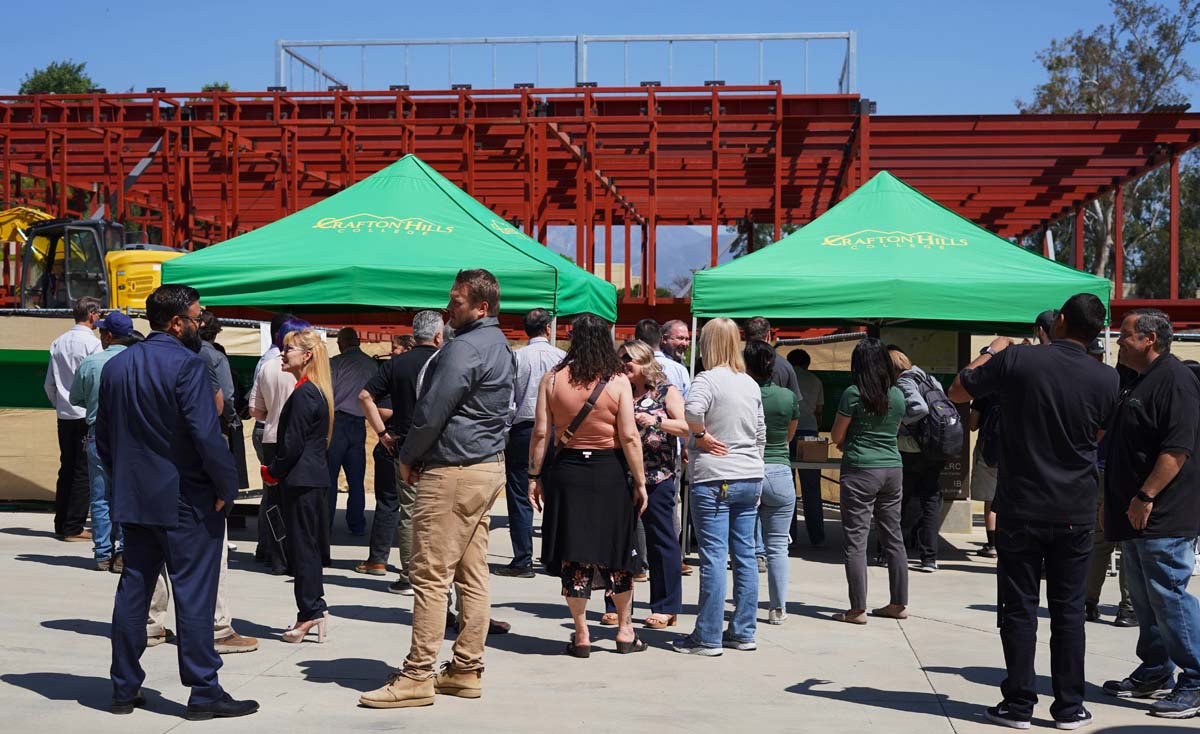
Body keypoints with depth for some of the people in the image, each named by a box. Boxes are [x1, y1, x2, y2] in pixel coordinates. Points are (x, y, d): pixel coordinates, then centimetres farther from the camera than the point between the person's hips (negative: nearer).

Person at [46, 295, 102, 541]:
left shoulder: (58, 343, 9)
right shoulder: (92, 343, -11)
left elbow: (49, 384, 13)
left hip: (64, 415, 7)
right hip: (87, 415, -7)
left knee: (66, 468, 13)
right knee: (84, 472, -2)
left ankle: (61, 525, 18)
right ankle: (74, 528, -1)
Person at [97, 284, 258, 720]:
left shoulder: (116, 366, 8)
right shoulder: (187, 365, -16)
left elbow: (102, 436, 13)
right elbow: (207, 435, -22)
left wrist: (124, 480, 19)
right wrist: (226, 488, -11)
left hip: (132, 500, 7)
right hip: (187, 503, -7)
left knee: (133, 591, 13)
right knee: (194, 595, -1)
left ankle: (124, 688, 19)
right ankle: (204, 692, 4)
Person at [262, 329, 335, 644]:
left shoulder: (303, 394, -17)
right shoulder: (319, 391, 13)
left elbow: (293, 444, -19)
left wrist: (272, 472, -5)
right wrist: (277, 471, 17)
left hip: (300, 479, -10)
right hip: (316, 476, 10)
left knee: (301, 546, -3)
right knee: (308, 545, 14)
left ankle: (310, 612, 2)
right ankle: (315, 609, 20)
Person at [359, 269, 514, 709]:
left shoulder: (464, 349, -17)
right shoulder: (500, 346, 15)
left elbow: (431, 412, -17)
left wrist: (407, 458, -1)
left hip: (453, 472, -10)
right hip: (489, 465, 10)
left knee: (431, 576, -7)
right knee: (472, 574, 11)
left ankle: (417, 677, -4)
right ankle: (467, 670, 15)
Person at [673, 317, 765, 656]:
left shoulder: (708, 379, -9)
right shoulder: (751, 384, 12)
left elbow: (691, 412, -30)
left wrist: (701, 435, -12)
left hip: (714, 479, -7)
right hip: (750, 478, 7)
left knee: (713, 557, -4)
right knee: (745, 555, 10)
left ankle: (708, 638, 1)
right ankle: (743, 632, 16)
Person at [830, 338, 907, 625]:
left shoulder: (853, 394, -9)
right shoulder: (898, 395, 7)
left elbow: (836, 437, -3)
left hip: (861, 470, -6)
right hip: (893, 469, 6)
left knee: (855, 540, -2)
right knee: (893, 537, 13)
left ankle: (858, 609, -3)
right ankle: (898, 603, 20)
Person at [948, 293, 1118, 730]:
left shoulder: (1016, 360, -12)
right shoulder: (1106, 379, -5)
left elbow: (957, 392, 2)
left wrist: (991, 351, 14)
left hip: (1021, 510, -2)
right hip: (1075, 513, 2)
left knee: (1019, 608, 6)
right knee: (1068, 610, 10)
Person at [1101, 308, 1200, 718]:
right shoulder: (1140, 383, 18)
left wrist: (1146, 496, -24)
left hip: (1161, 515, -10)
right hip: (1137, 515, 10)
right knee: (1145, 599, 15)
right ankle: (1155, 674, 25)